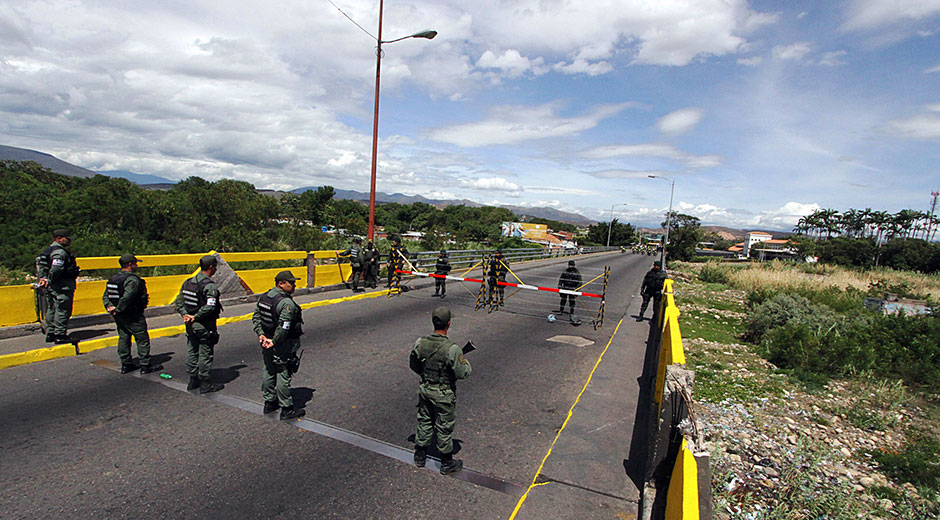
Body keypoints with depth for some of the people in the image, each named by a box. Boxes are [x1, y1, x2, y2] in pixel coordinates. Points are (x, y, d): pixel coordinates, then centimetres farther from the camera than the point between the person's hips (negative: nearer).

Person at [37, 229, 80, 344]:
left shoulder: (47, 250, 16)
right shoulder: (60, 252, -16)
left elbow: (40, 265, 18)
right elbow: (56, 269, -26)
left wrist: (43, 278, 10)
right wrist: (49, 281, -13)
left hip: (51, 286, 10)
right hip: (62, 286, -10)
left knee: (51, 309, 15)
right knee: (62, 310, -5)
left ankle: (50, 334, 23)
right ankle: (60, 335, -2)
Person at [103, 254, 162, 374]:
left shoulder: (113, 279, 10)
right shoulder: (133, 280, -20)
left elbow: (105, 297, 10)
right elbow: (126, 298, -30)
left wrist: (110, 308, -1)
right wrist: (118, 309, -18)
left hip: (119, 316, 9)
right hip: (133, 317, -9)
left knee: (123, 338, 15)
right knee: (143, 339, 0)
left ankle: (126, 364, 22)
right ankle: (145, 365, 4)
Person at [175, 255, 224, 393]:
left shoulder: (188, 282, 7)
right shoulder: (210, 285, -19)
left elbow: (179, 302, 9)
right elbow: (209, 307, -29)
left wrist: (186, 315, -1)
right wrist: (196, 317, -18)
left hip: (191, 325, 8)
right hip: (205, 327, -8)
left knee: (192, 352, 18)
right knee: (205, 355, 3)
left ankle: (193, 381, 30)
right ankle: (206, 384, 13)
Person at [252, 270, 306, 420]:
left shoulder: (263, 297, 6)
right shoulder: (287, 303, -22)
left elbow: (256, 317, 6)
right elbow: (283, 326, -29)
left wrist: (261, 335, -1)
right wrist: (274, 341, -19)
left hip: (267, 343, 9)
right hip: (283, 346, -9)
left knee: (269, 372, 20)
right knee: (283, 375, 0)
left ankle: (269, 403, 34)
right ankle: (287, 409, 11)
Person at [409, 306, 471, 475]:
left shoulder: (420, 343, -12)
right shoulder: (451, 349, -29)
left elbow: (413, 365, 2)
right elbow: (463, 373, -21)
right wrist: (465, 362, -1)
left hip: (425, 390, 5)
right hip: (444, 396, -5)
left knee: (424, 423, 23)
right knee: (444, 428, 12)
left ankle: (420, 456, 40)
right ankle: (447, 463, 30)